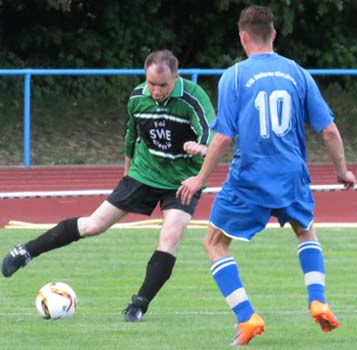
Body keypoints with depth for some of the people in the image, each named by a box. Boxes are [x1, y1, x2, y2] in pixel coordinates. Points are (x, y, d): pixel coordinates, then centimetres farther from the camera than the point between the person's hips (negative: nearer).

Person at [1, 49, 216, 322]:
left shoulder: (193, 98, -24)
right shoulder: (138, 97, -9)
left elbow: (211, 131, -38)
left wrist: (202, 147, -61)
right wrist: (129, 164, 24)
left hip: (182, 181, -3)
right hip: (143, 173, 3)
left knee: (170, 238, -21)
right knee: (94, 225, 1)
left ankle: (139, 306, -8)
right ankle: (26, 252, 15)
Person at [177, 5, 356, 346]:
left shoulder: (234, 76, -7)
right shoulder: (297, 73, 2)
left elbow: (223, 136, -12)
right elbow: (328, 129, 3)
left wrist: (201, 178, -1)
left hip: (248, 179, -4)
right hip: (291, 177, 4)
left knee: (215, 243, 13)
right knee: (306, 232, 30)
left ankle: (246, 317, -1)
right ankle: (318, 301, 11)